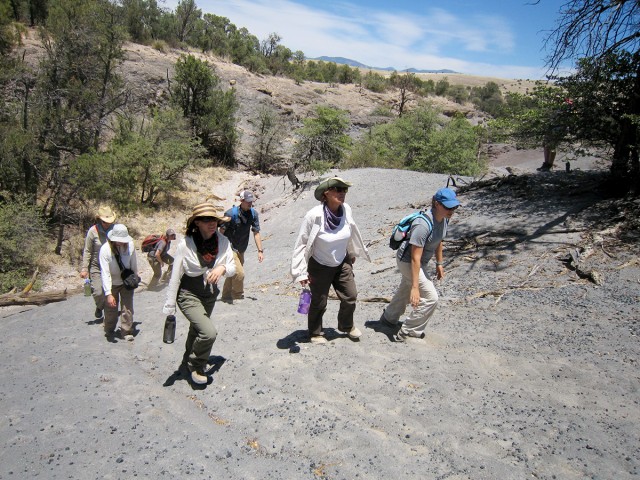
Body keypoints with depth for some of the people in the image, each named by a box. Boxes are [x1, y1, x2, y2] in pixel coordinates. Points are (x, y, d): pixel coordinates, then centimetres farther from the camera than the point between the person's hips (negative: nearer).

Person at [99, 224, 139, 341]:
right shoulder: (105, 250, -27)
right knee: (111, 308, 9)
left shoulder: (130, 245, -20)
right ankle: (109, 330, 34)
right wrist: (108, 293, -33)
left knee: (127, 307, 1)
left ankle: (126, 331, 17)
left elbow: (133, 263, -5)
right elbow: (105, 273, -29)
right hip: (111, 283, -1)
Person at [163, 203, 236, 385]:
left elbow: (232, 269, -5)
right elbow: (175, 276, -15)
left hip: (210, 294, 5)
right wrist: (170, 307, -11)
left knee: (196, 331, 25)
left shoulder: (223, 241, -12)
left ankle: (188, 362, 53)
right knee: (209, 333, -20)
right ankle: (196, 366, 10)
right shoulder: (186, 244, -22)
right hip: (189, 295, -5)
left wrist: (222, 268, -29)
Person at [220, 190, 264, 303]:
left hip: (241, 250, 6)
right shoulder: (231, 213, -19)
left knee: (233, 274, 16)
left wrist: (260, 251, -5)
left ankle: (226, 296, 31)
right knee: (239, 273, -14)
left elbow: (256, 233, -1)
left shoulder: (253, 214, -4)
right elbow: (221, 232, -14)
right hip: (230, 248, -6)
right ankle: (238, 297, 6)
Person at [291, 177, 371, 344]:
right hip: (320, 267, -4)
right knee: (319, 303, 9)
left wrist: (353, 253, 20)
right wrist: (301, 272, -18)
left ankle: (347, 325, 40)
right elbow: (302, 243, -19)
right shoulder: (314, 215, -28)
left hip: (342, 264, 5)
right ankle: (316, 333, 35)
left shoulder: (346, 209, -14)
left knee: (350, 297, 12)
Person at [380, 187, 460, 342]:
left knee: (405, 291, 27)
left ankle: (389, 318, 51)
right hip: (407, 261, -9)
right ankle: (409, 332, 6)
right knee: (430, 298, -9)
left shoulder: (444, 219, -10)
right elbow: (415, 258, -36)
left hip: (422, 261, 9)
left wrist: (439, 263, 17)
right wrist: (415, 287, -36)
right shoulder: (423, 225, -36)